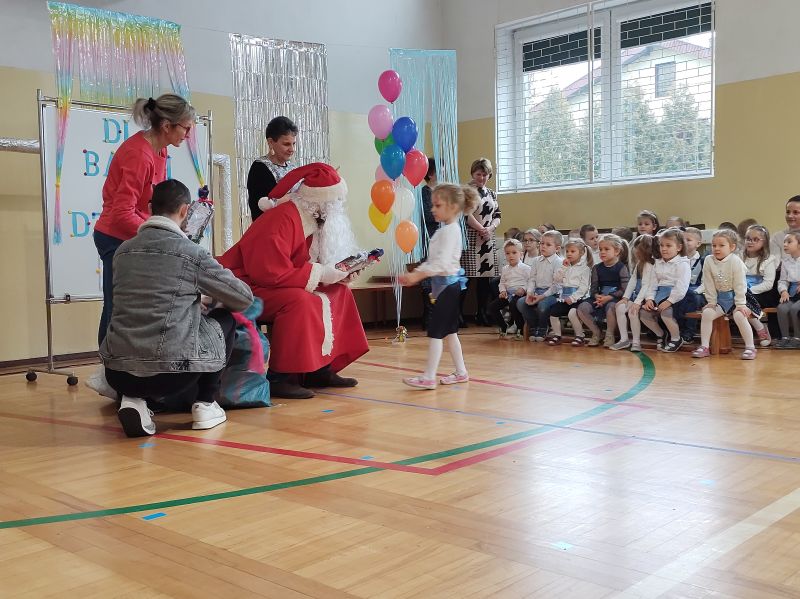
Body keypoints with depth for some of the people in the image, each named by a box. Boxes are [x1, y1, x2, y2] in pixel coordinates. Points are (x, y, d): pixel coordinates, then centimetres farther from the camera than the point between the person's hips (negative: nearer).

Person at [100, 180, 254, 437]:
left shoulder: (123, 251, 10)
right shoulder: (193, 253, -3)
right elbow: (244, 298, 8)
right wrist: (215, 299, 32)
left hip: (117, 373, 4)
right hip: (171, 372, -4)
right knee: (224, 319, 21)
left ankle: (133, 399, 13)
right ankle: (205, 404, 18)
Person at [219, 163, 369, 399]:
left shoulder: (310, 219, 5)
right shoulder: (282, 220, -25)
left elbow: (304, 267, 11)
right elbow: (271, 273, -31)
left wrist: (334, 272, -7)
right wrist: (320, 273, -24)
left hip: (273, 286, 10)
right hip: (245, 287, -10)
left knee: (339, 293, 5)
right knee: (299, 300, -34)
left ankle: (320, 369, 3)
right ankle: (278, 378, -23)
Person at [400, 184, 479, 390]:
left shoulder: (450, 230, -16)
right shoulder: (446, 229, 15)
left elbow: (442, 262, -27)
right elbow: (434, 260, 20)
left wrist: (417, 275, -32)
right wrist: (418, 273, 13)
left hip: (448, 285, -10)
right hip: (446, 285, 10)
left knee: (435, 331, -8)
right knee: (448, 331, 14)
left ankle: (428, 377, -5)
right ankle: (461, 372, 22)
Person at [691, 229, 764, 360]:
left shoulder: (735, 261, -16)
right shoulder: (708, 261, -6)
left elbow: (740, 285, -16)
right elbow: (709, 285, -1)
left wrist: (740, 304, -17)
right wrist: (711, 302, -3)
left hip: (735, 296, -4)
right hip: (720, 298, 4)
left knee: (739, 315, -27)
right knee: (706, 313, -16)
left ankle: (750, 347, -14)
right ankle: (704, 346, -9)